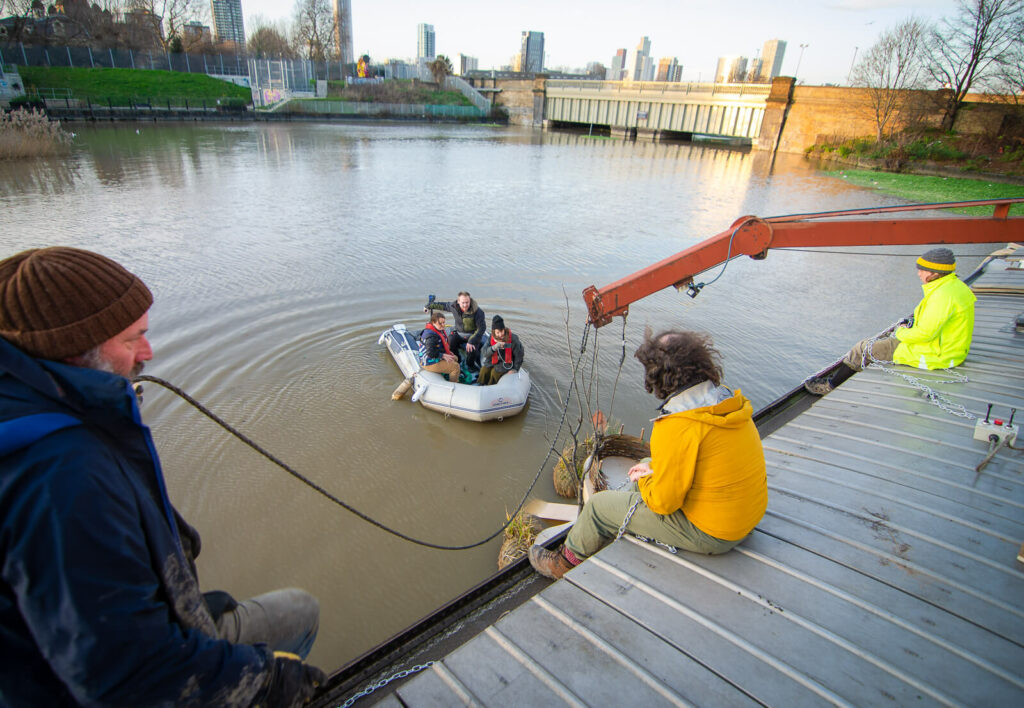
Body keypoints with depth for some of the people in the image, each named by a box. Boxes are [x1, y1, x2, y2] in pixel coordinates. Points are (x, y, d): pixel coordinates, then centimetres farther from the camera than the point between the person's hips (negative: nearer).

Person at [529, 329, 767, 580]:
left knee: (599, 505, 6)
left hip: (709, 532, -8)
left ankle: (568, 561, 33)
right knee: (645, 472, 26)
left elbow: (663, 501, -22)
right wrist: (656, 467, 10)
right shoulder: (727, 399, -3)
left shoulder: (678, 426, -30)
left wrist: (644, 480, -1)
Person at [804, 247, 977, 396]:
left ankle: (831, 385, 11)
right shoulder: (956, 285, 7)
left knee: (865, 348, -2)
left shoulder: (942, 295, -27)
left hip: (932, 356, -10)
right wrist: (912, 327, 7)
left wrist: (902, 332, -9)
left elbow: (925, 333, -28)